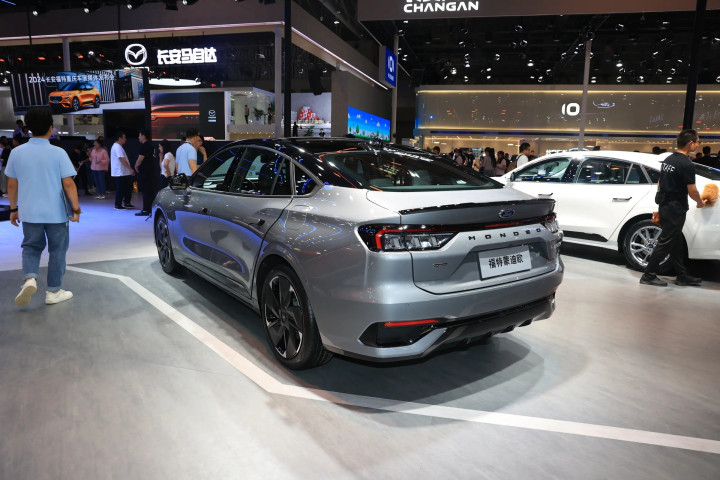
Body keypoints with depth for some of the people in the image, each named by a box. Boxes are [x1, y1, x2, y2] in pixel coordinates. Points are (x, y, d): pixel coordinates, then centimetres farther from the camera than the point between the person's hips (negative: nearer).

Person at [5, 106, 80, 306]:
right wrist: (76, 208, -6)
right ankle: (54, 291, 16)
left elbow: (12, 184, 5)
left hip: (29, 213, 3)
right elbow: (68, 184, -13)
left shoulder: (16, 152, -1)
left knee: (31, 247, 19)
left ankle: (30, 279, -4)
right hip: (56, 212, -3)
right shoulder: (58, 153, -10)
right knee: (57, 250, 10)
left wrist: (13, 209, 15)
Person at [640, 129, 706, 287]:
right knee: (665, 243, -3)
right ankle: (649, 275, 1)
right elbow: (692, 191, -14)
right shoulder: (687, 165, -17)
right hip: (676, 209, -9)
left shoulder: (668, 160, 9)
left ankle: (682, 276, 23)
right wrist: (700, 203, 5)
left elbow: (660, 183, 16)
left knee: (675, 243, 14)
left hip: (664, 207, 9)